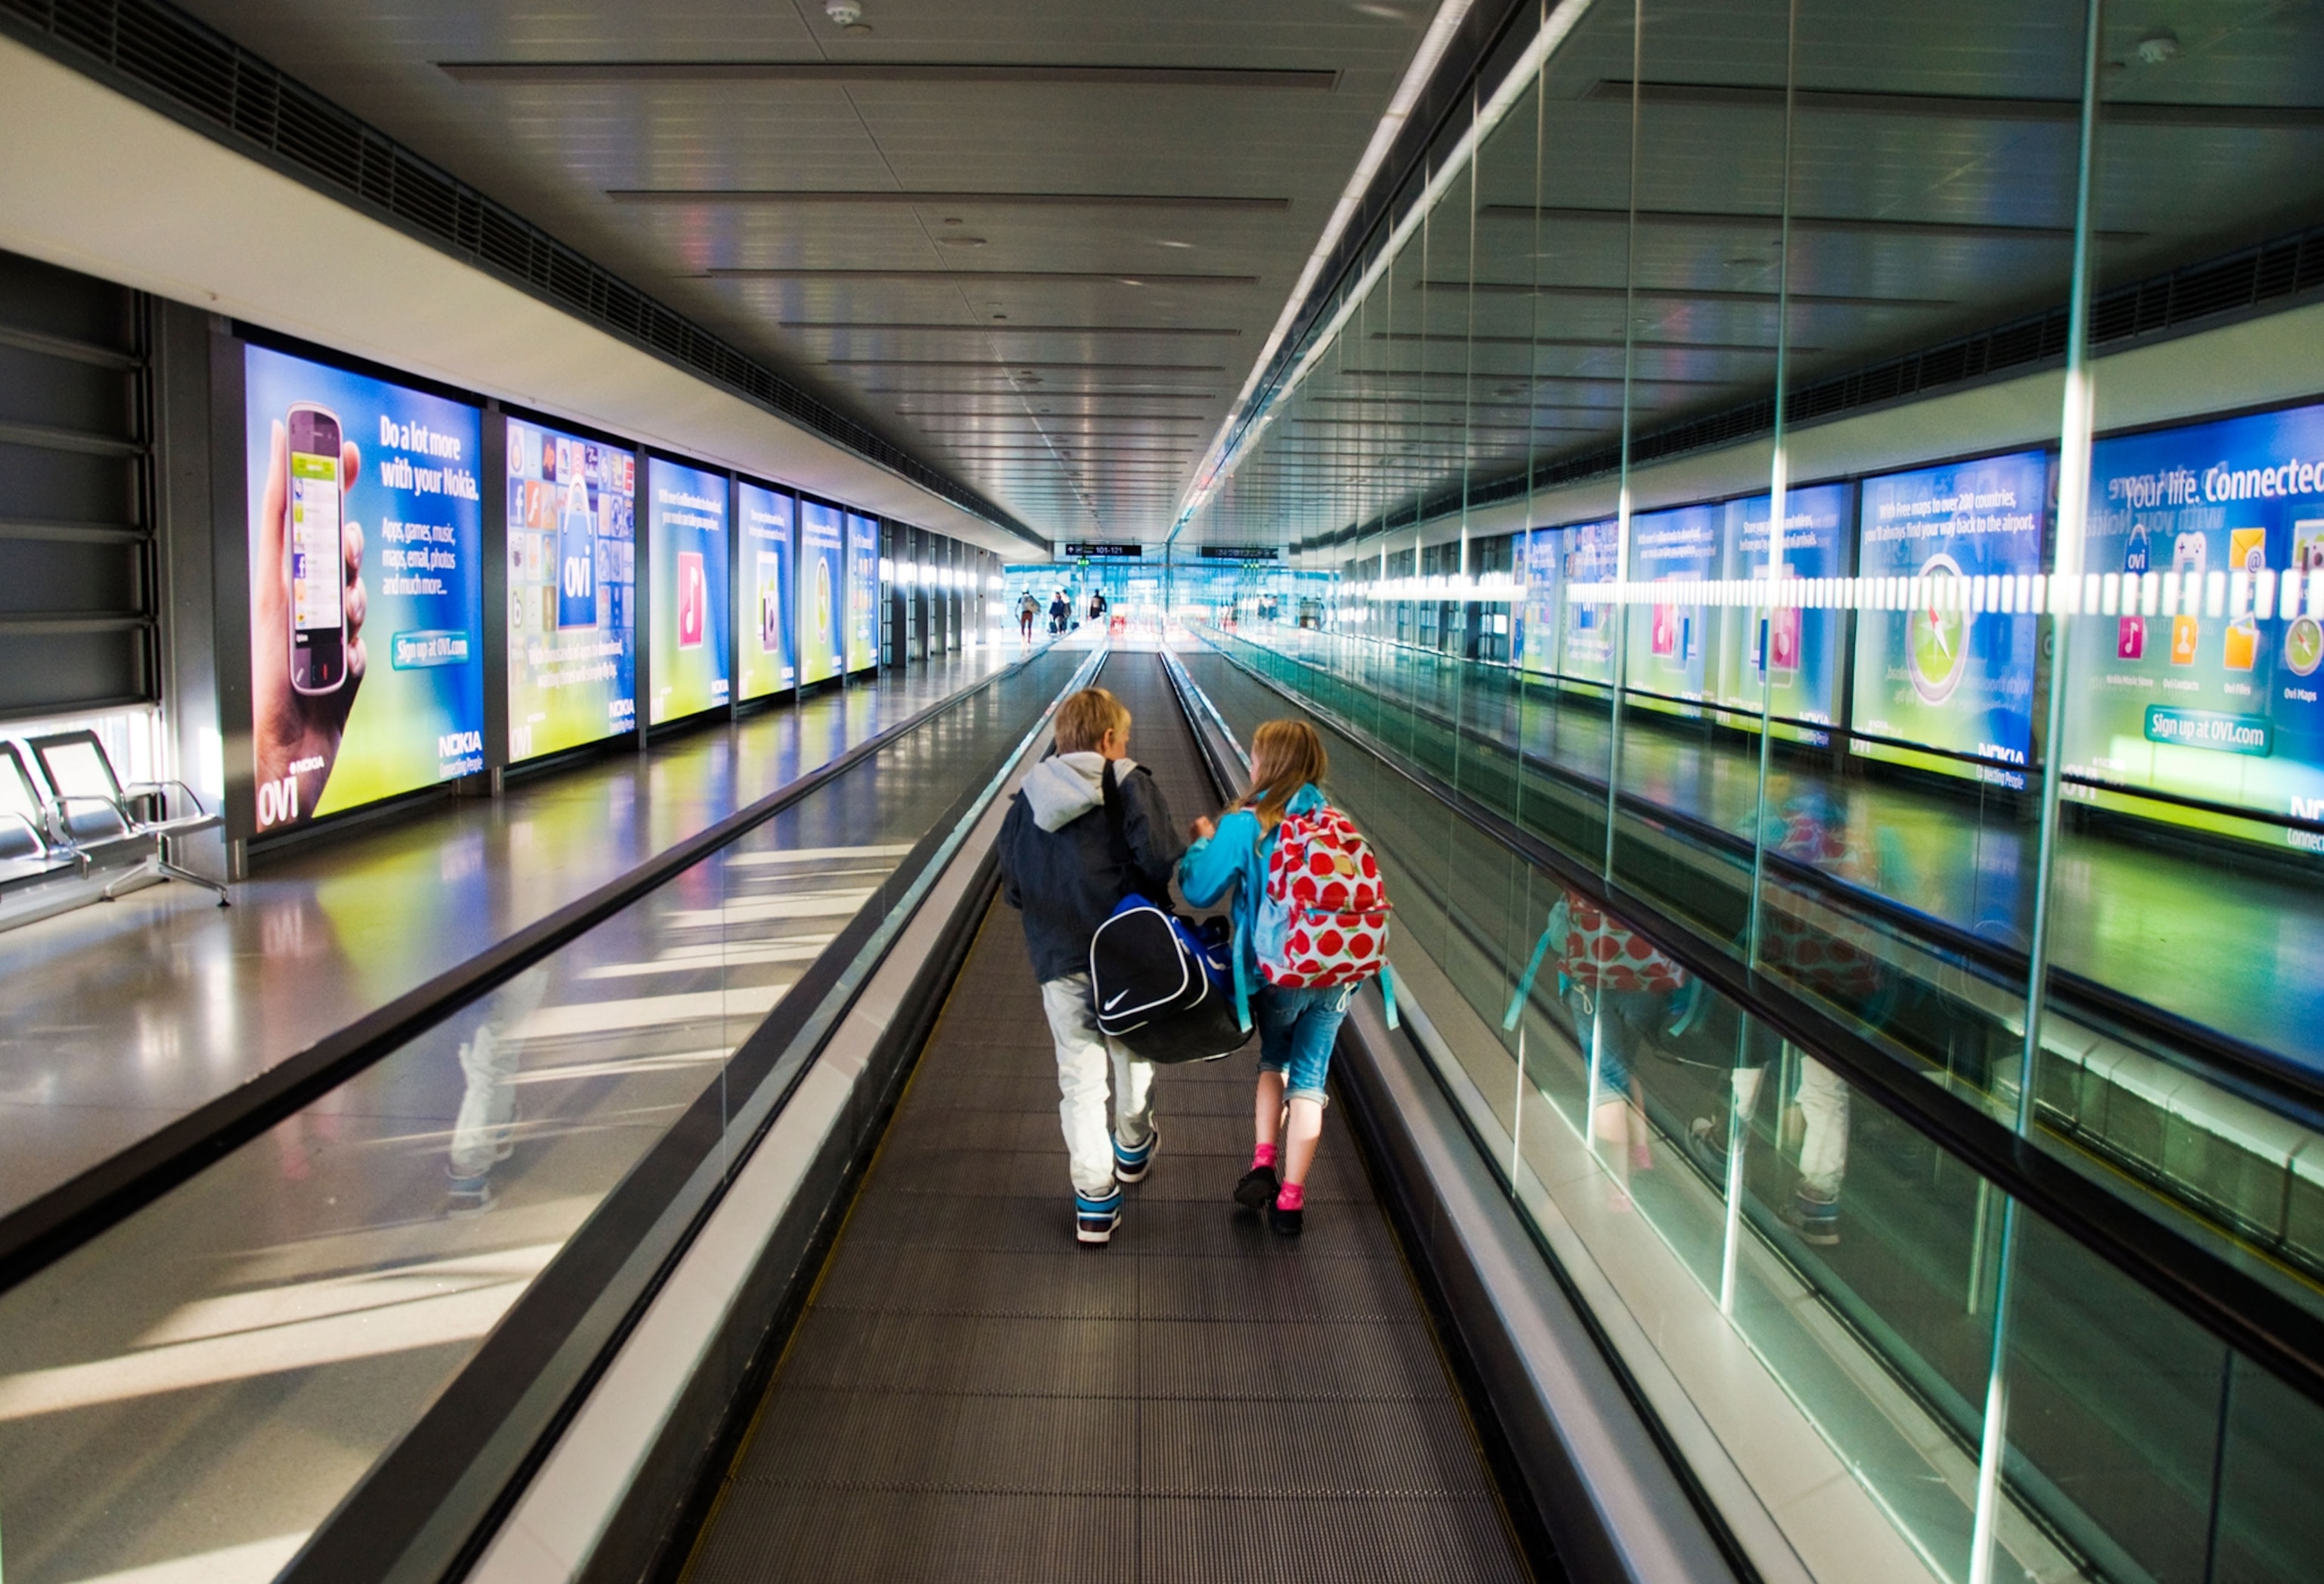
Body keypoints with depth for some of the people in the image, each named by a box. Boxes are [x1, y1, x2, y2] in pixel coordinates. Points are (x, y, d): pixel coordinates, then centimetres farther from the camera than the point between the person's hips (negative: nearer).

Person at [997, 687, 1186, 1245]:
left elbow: (1013, 890, 4)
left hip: (1058, 962, 2)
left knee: (1079, 1077, 8)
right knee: (1132, 1057, 22)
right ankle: (1133, 1149, 44)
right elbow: (1162, 865, -19)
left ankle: (1094, 1198, 8)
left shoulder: (1025, 801, 4)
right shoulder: (1130, 788, -8)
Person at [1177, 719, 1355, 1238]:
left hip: (1274, 974, -2)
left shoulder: (1244, 825, -13)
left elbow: (1199, 890, -9)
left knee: (1273, 1062, 24)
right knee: (1309, 1078, 10)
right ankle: (1291, 1199, 14)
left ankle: (1263, 1162, 11)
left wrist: (1203, 842, 7)